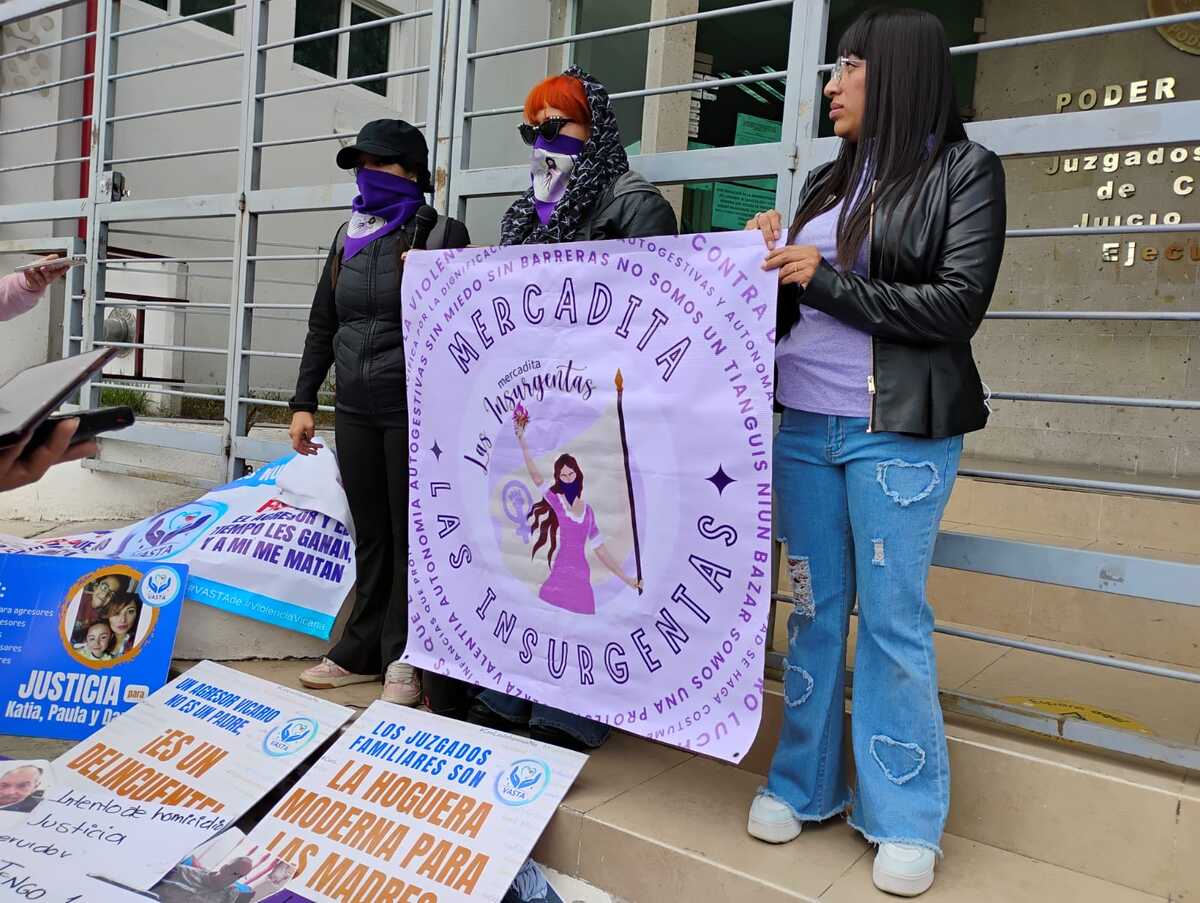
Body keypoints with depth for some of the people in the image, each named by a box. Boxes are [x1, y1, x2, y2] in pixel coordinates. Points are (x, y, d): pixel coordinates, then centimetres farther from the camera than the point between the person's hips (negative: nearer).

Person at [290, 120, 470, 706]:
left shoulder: (442, 234, -2)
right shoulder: (349, 237, 14)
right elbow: (321, 327, 16)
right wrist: (304, 403, 13)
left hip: (412, 411, -5)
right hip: (354, 411, 6)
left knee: (409, 534, 1)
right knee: (369, 533, 12)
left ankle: (403, 657, 12)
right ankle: (364, 650, 22)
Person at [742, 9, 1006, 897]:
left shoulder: (965, 169, -1)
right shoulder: (827, 181, 15)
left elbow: (959, 304, -12)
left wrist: (826, 282, -12)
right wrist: (774, 261, -1)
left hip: (898, 433, -5)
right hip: (803, 425, 5)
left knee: (894, 620, 0)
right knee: (814, 608, 11)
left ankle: (907, 818, 16)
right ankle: (804, 781, 26)